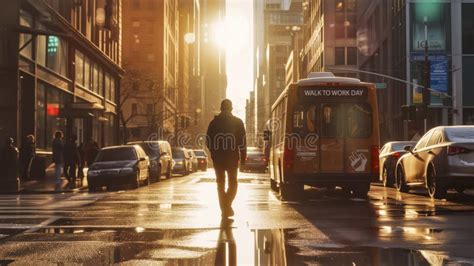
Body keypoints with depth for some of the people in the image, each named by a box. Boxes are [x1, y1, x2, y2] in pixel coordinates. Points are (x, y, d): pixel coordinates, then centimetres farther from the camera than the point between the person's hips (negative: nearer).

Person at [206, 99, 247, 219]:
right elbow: (242, 142, -5)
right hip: (232, 157, -1)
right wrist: (243, 158, 1)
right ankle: (227, 204, -13)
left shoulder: (214, 122, 3)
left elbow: (208, 142, 4)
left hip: (218, 158, 1)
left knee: (220, 184, 11)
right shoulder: (237, 122, -2)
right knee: (232, 183, 10)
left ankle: (224, 210, 9)